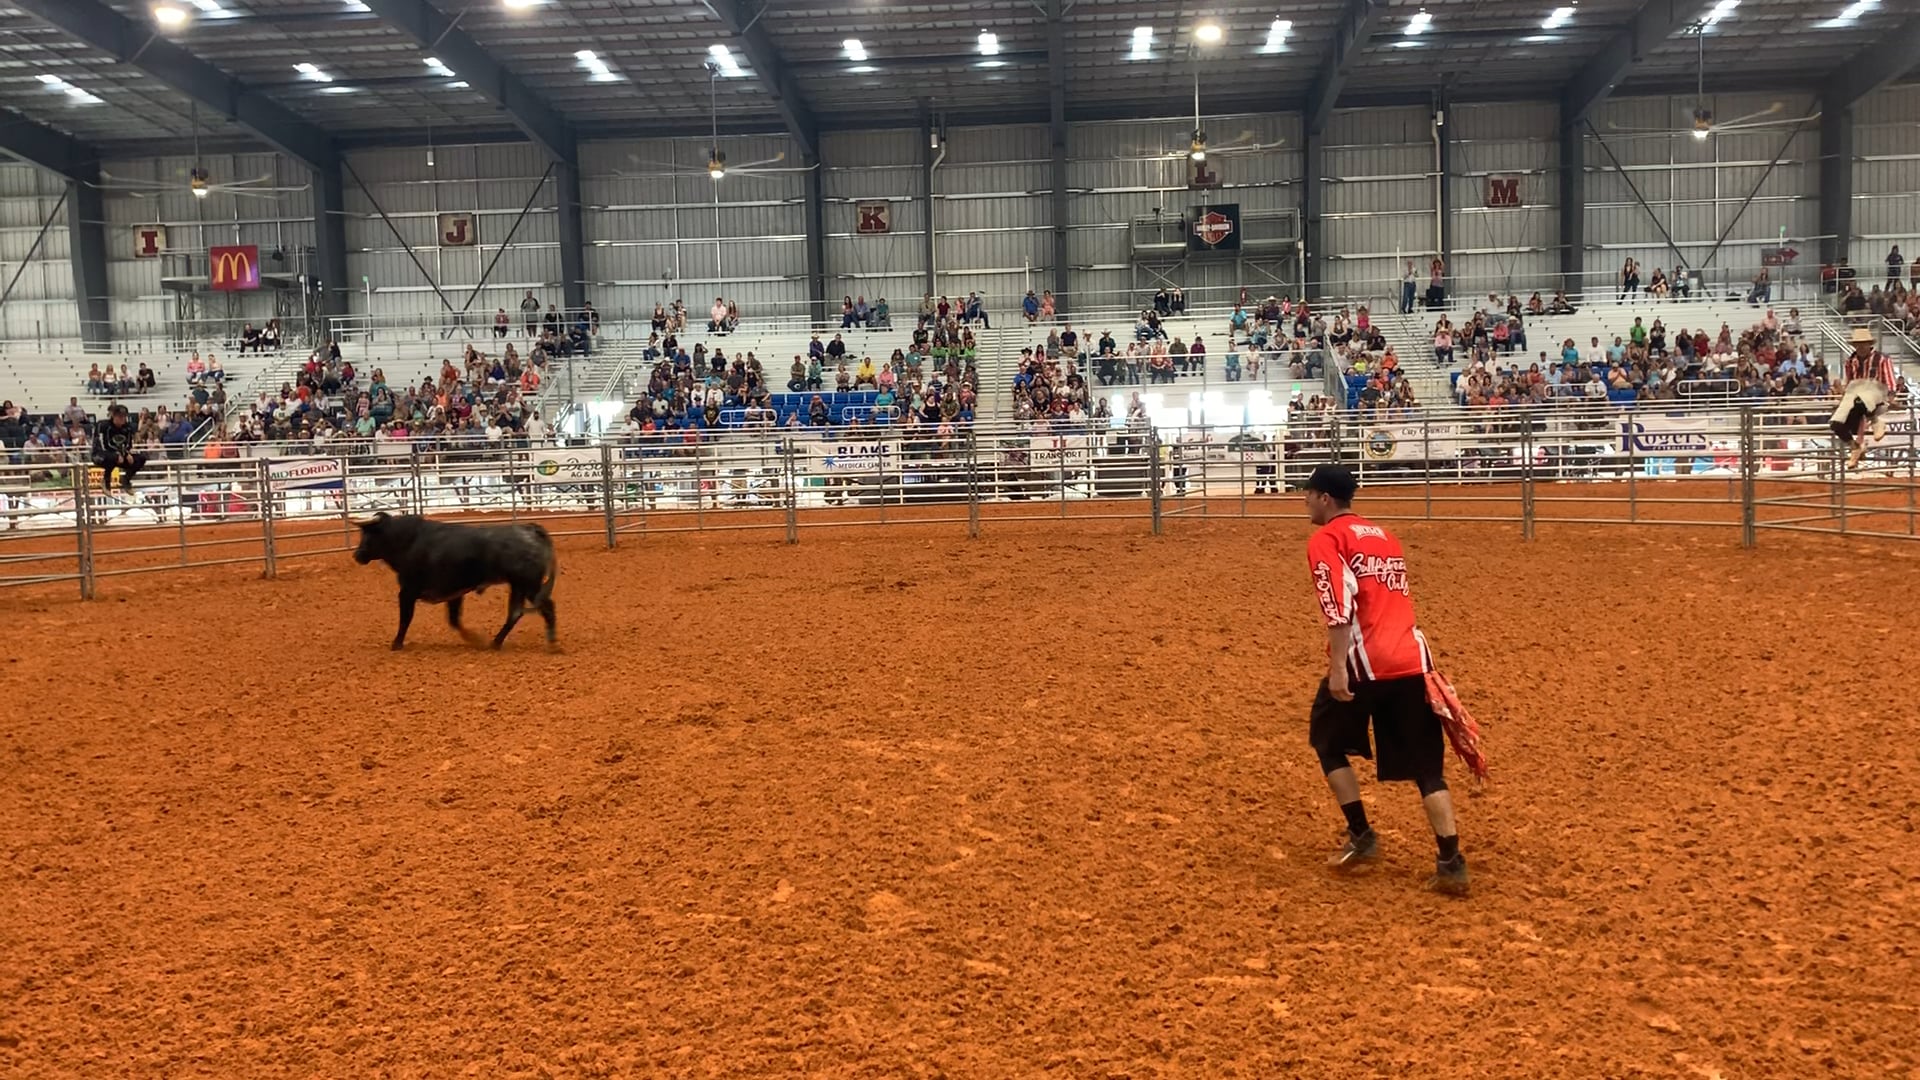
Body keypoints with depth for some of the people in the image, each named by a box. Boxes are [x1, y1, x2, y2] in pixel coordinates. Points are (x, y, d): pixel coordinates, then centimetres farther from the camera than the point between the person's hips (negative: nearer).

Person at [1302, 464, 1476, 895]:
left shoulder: (1326, 539, -2)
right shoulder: (1383, 536, 22)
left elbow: (1339, 605, -16)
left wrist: (1338, 668, -19)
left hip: (1363, 662, -6)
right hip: (1411, 659, 6)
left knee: (1328, 742, 17)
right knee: (1426, 764, 8)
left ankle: (1361, 837, 16)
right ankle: (1451, 863, 2)